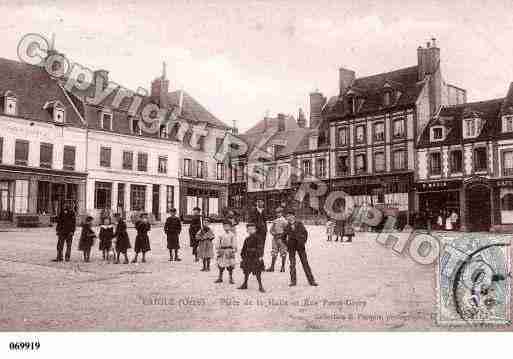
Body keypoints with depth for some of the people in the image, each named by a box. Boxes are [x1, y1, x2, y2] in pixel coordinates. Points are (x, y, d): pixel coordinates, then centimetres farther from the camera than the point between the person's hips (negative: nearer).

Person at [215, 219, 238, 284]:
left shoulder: (232, 235, 0)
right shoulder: (220, 235, 6)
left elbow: (234, 245, -1)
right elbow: (218, 244, 9)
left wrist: (233, 252, -7)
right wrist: (218, 251, 3)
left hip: (229, 251, -2)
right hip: (222, 251, 3)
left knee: (230, 266, 1)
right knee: (221, 266, 7)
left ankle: (231, 279, 9)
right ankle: (220, 278, 19)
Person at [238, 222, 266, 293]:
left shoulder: (258, 238, -7)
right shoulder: (247, 239, 10)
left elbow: (260, 248, -11)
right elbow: (244, 248, 17)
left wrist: (260, 256, -16)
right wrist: (242, 255, 16)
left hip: (256, 257, -6)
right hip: (248, 257, 6)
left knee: (257, 272, -3)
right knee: (246, 271, 13)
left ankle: (260, 286, 3)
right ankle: (245, 284, 27)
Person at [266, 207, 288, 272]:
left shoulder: (284, 221, -3)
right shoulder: (274, 221, 12)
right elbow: (271, 229, 13)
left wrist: (281, 235, -15)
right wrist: (273, 233, -6)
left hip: (282, 238, -5)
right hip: (275, 238, 5)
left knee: (283, 253, 0)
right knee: (274, 253, 5)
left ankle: (283, 267, 8)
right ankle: (272, 267, 9)